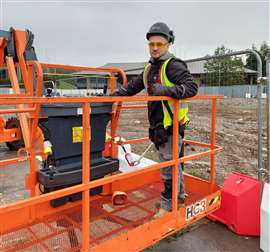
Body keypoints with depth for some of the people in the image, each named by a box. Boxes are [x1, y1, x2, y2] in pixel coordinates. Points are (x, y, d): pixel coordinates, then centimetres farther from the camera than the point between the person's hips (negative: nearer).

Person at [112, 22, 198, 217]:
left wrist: (166, 89, -30)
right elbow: (134, 86, 25)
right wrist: (115, 95, 17)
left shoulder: (173, 65, -11)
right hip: (158, 124, 8)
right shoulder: (149, 68, 15)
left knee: (169, 165, -1)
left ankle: (168, 206, 13)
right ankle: (179, 196, 35)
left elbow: (192, 88, -21)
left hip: (172, 123, -8)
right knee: (173, 162, 19)